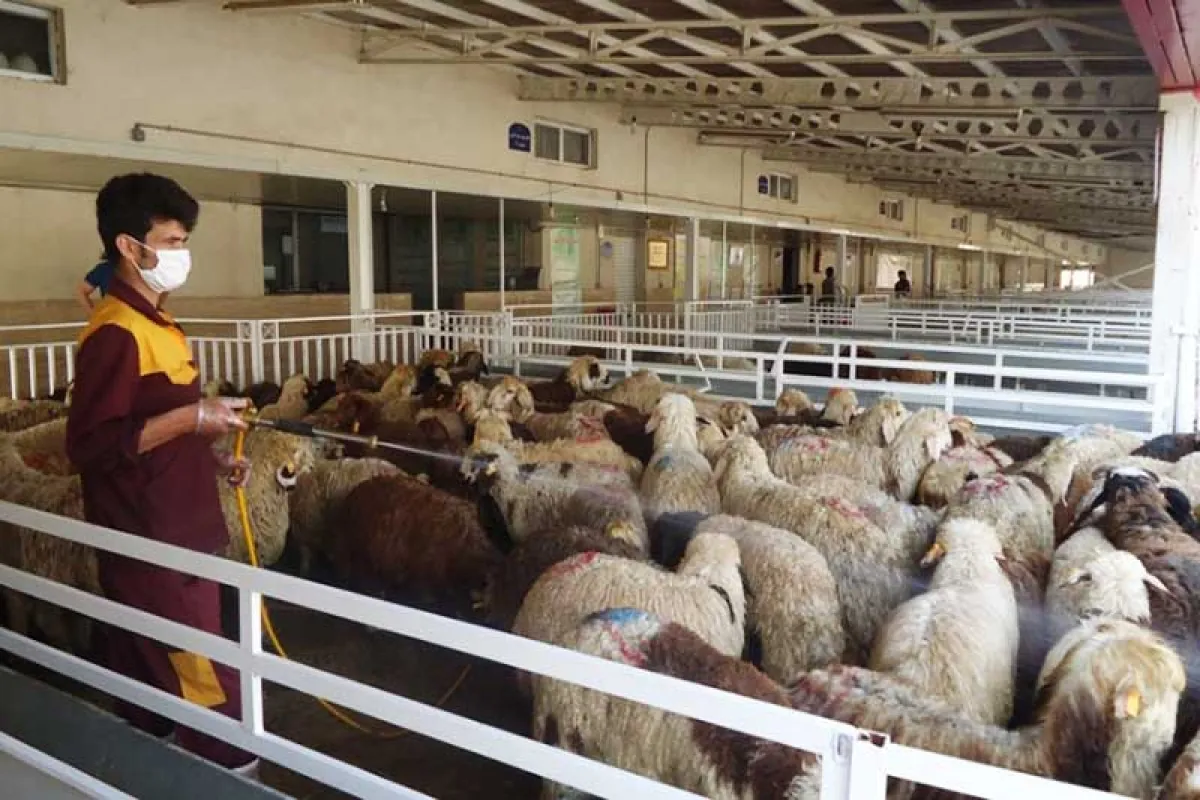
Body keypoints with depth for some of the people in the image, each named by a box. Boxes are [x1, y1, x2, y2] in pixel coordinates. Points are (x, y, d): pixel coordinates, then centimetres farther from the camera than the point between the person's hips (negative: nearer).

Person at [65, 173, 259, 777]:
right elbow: (90, 445, -23)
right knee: (205, 689, -3)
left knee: (149, 685, 20)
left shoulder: (152, 323, 13)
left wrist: (209, 454, 11)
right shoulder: (115, 333, -18)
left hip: (171, 536, 10)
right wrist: (193, 416, -23)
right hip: (154, 546, -10)